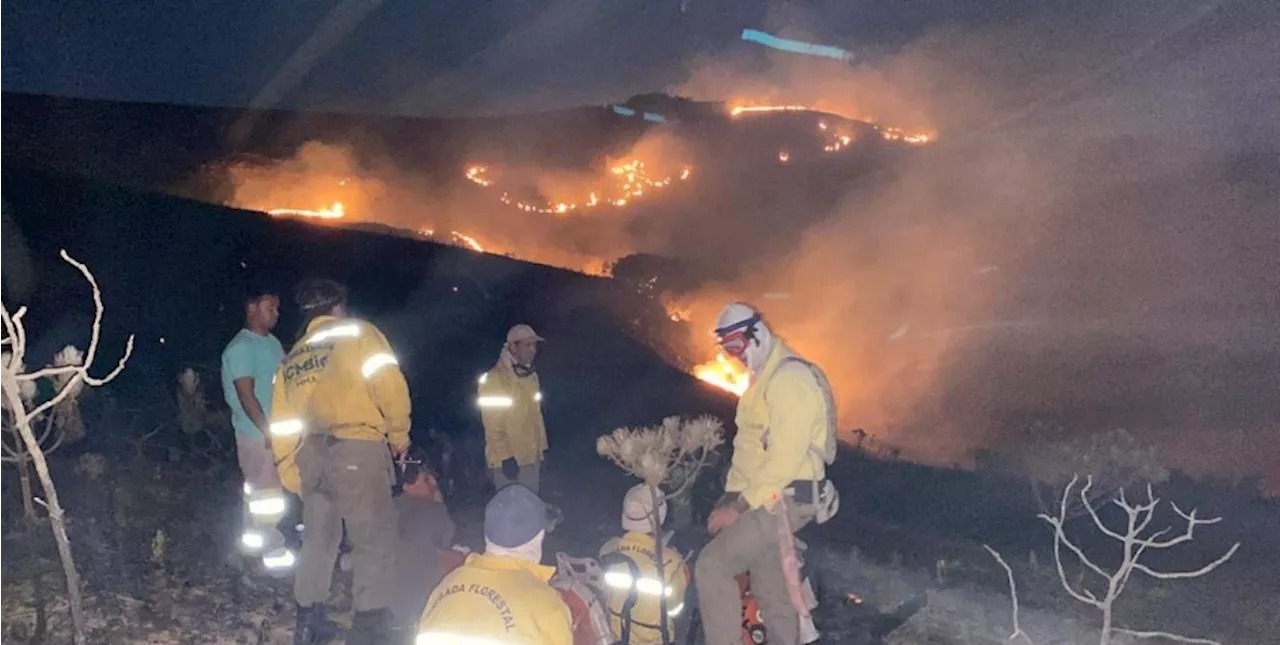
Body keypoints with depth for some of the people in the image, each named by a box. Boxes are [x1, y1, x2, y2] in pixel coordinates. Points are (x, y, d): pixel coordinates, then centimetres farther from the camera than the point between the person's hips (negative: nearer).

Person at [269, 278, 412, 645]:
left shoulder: (291, 359, 20)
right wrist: (399, 436, 4)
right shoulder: (359, 334, 2)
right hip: (358, 450, -6)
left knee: (318, 540, 19)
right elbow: (390, 387, -9)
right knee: (375, 541, -1)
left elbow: (282, 426, 18)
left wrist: (292, 474, 24)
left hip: (312, 455, 6)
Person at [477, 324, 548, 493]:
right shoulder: (494, 379, -13)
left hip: (531, 458, 8)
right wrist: (505, 457, -20)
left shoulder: (531, 376, 12)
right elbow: (493, 425, -16)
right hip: (508, 460, -7)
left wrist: (541, 450, 15)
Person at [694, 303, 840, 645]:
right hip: (768, 498, 10)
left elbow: (785, 459, -24)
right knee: (771, 589, 15)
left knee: (712, 565, -18)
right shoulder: (765, 378, 17)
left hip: (784, 499, -10)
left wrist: (738, 506, -20)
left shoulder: (790, 378, -17)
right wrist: (730, 495, 11)